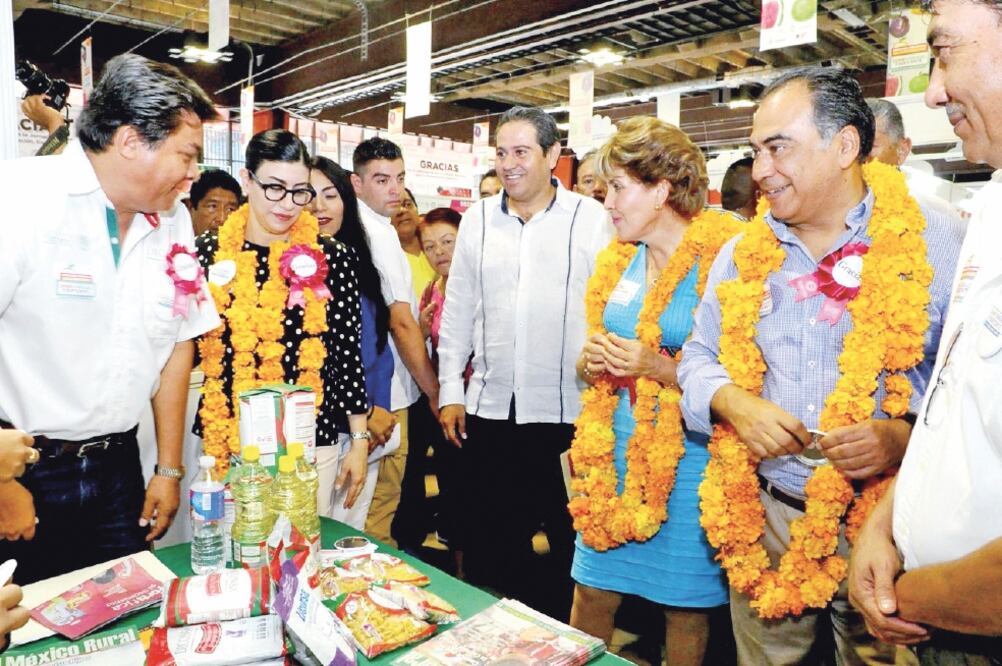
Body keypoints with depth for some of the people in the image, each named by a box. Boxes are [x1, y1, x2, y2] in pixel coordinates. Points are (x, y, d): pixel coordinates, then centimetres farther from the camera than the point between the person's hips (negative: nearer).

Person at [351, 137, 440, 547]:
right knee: (380, 512, 4)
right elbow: (401, 323, -20)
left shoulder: (354, 229, 11)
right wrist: (434, 390, -13)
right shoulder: (379, 234, -17)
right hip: (384, 393, -10)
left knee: (379, 498, 21)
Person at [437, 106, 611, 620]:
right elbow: (457, 312, 10)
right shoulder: (477, 218, 7)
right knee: (491, 543, 15)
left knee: (569, 539, 13)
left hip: (567, 410, -3)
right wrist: (450, 392, 8)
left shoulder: (591, 218, -4)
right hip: (489, 408, 3)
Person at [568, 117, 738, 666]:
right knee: (591, 596, 13)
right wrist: (592, 361, -5)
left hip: (687, 458, -5)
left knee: (685, 609, 12)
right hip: (617, 450, 5)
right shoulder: (616, 261, 7)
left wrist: (661, 368, -21)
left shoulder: (721, 261, -12)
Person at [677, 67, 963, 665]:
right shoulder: (742, 254, 6)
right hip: (762, 516, 3)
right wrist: (734, 403, -11)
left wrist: (905, 437, -24)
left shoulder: (937, 246, -5)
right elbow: (700, 358, 9)